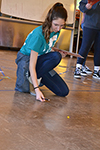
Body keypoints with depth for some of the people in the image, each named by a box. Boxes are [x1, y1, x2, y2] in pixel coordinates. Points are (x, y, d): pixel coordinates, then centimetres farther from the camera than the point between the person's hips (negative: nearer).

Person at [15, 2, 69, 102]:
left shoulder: (56, 31, -7)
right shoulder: (38, 34, -29)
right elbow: (32, 66, -31)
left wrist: (58, 53, -8)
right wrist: (37, 89, -39)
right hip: (26, 61, -7)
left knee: (64, 92, -7)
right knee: (56, 56, -35)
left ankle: (37, 78, 8)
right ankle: (31, 79, -19)